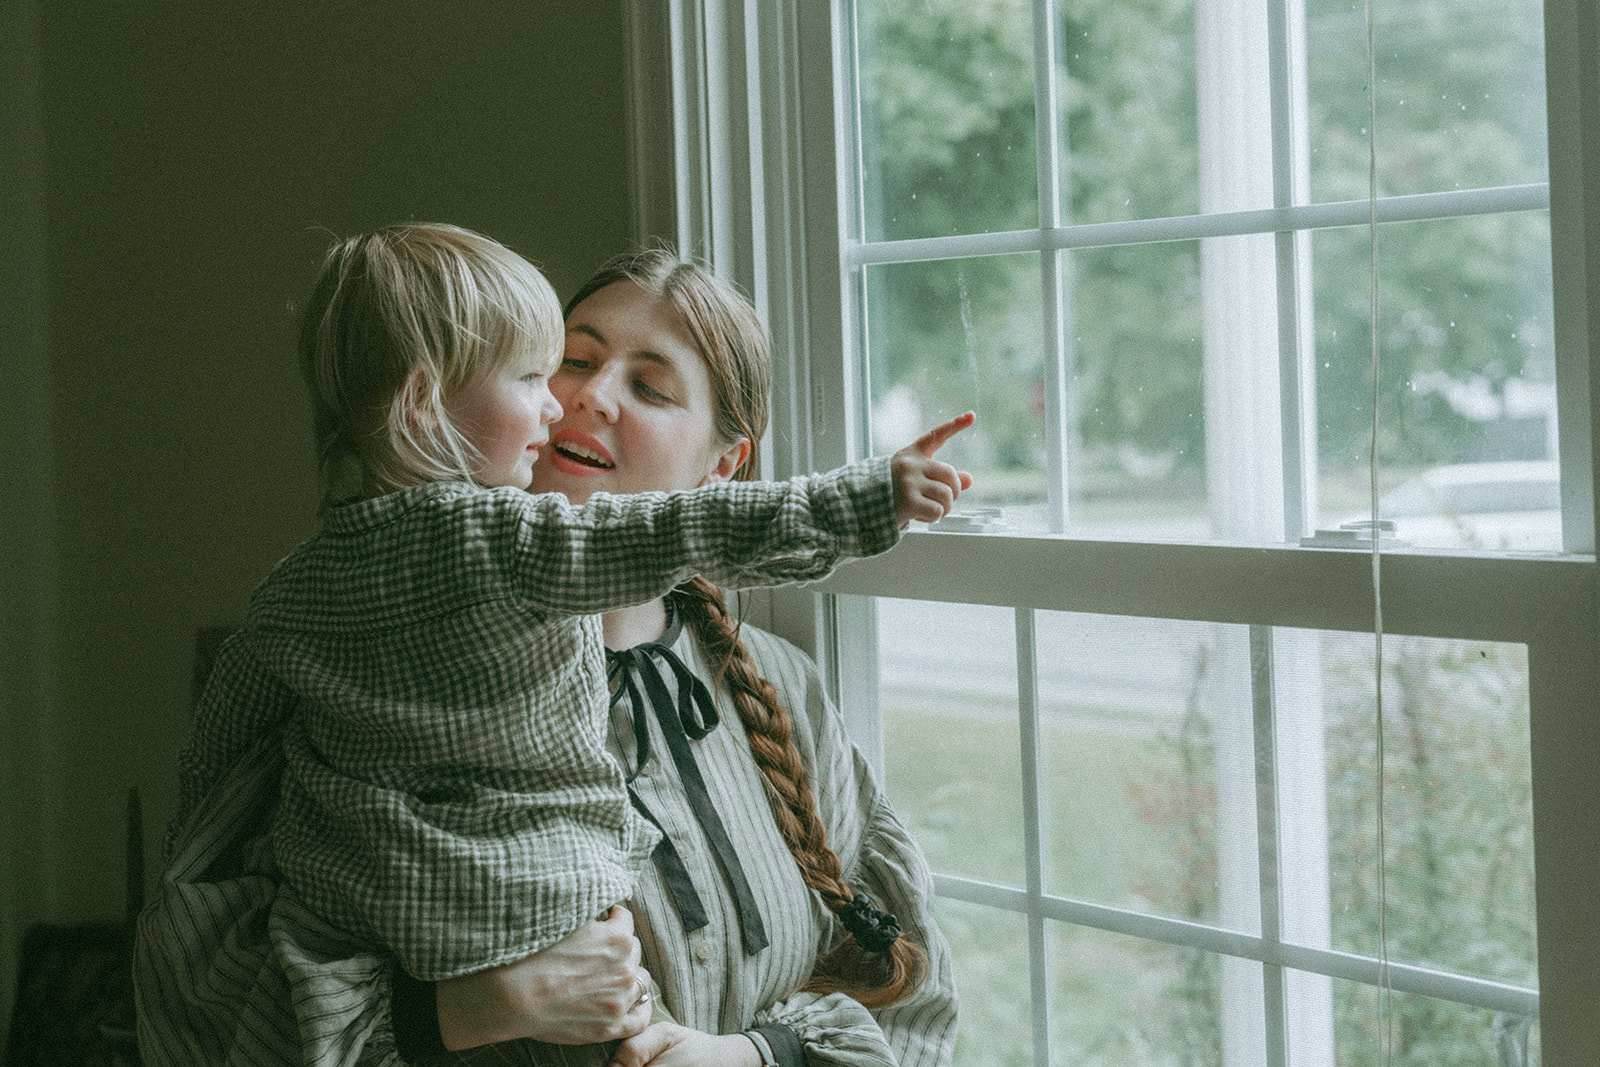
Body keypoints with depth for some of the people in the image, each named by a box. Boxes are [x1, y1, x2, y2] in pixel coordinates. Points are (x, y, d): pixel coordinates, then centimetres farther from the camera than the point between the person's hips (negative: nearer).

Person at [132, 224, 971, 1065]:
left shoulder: (298, 583, 6)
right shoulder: (503, 541, -15)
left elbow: (223, 740, 14)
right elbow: (685, 537, -19)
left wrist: (226, 872, 27)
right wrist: (870, 499, -17)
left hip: (334, 903, 7)